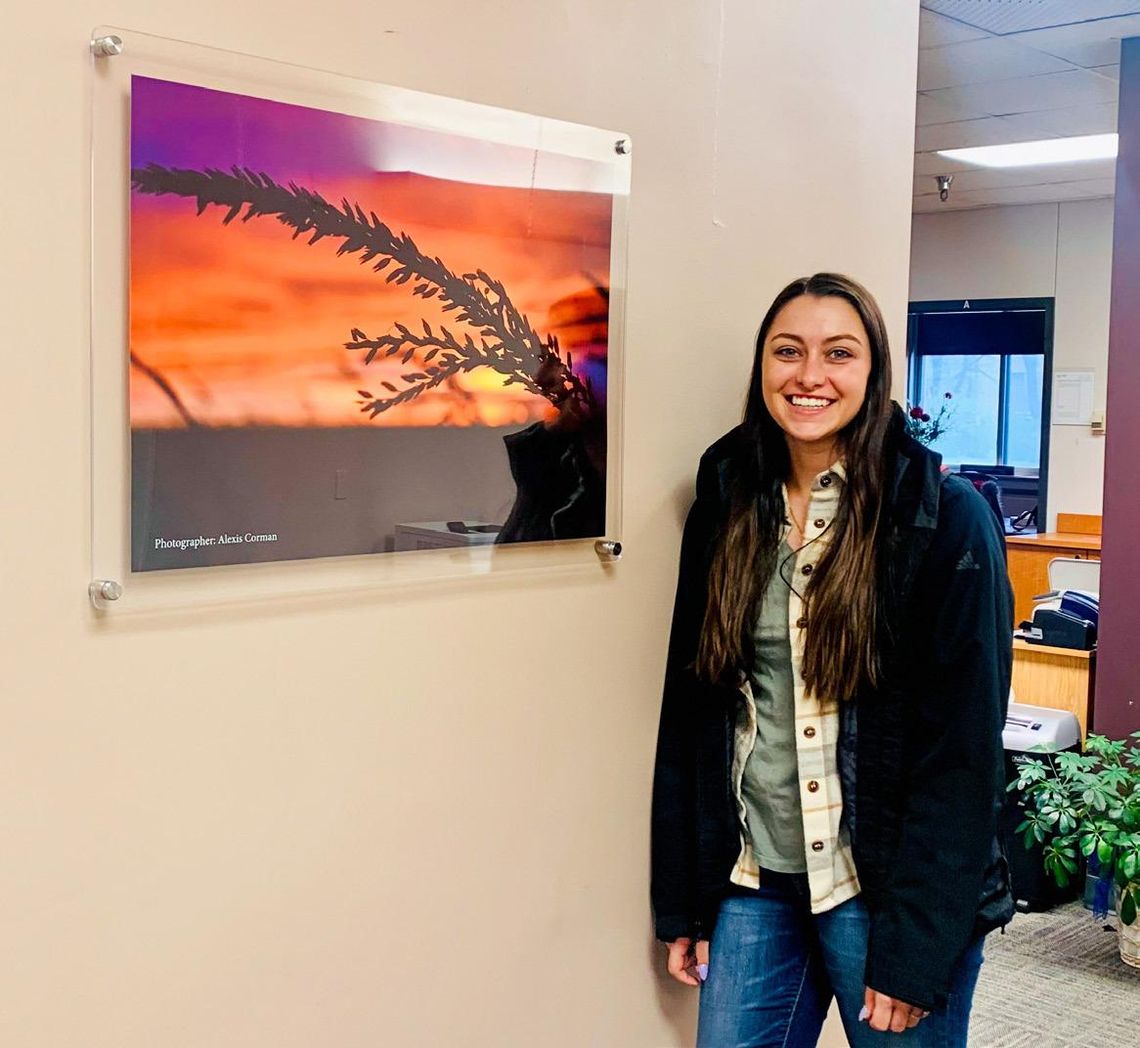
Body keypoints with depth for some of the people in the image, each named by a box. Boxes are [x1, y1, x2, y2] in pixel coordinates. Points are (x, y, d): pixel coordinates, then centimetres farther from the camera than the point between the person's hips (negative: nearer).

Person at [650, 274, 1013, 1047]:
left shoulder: (947, 520, -10)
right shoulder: (727, 507, 3)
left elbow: (964, 747, -12)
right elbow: (689, 713, 6)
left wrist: (916, 948, -14)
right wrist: (683, 903, 5)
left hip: (889, 890, -3)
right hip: (754, 882, 4)